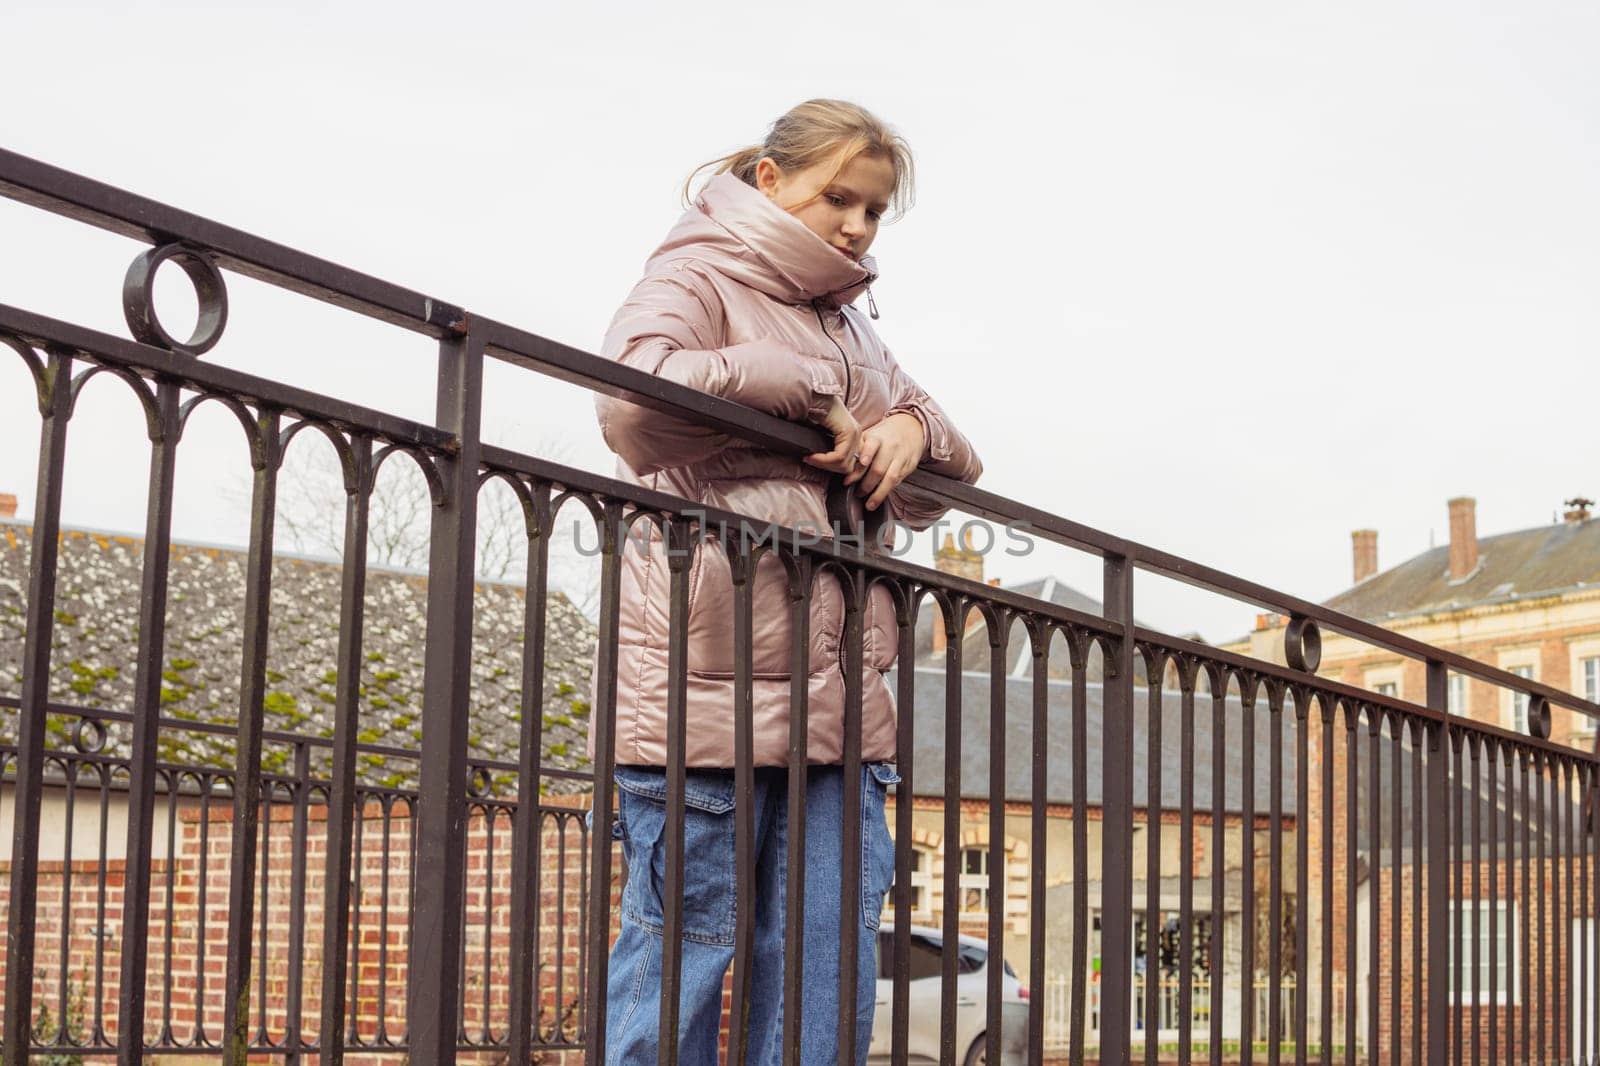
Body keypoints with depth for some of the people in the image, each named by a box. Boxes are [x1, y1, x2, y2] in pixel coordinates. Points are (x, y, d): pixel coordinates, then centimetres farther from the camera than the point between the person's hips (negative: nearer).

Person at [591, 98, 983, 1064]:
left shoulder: (852, 328, 24)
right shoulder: (698, 278, 1)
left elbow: (942, 490, 29)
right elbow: (635, 392, -22)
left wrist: (916, 432, 5)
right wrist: (808, 392, -13)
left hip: (836, 693, 7)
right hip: (709, 681, -7)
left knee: (833, 962, 3)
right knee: (686, 943, -4)